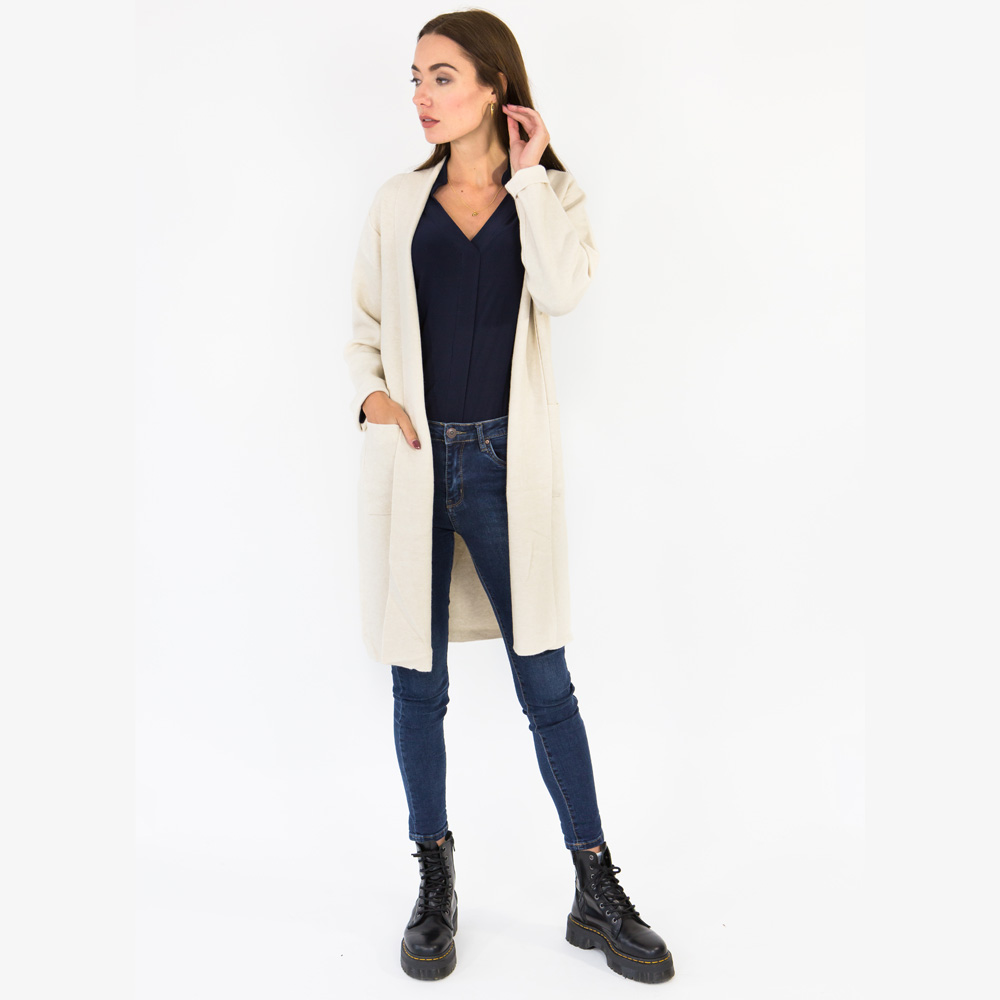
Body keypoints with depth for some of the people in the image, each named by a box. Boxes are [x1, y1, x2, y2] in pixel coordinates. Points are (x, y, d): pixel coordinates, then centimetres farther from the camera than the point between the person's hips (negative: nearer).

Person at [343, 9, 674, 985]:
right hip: (412, 459, 2)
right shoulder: (398, 202, 10)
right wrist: (370, 394, -5)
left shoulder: (550, 194, 5)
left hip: (506, 463, -2)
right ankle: (434, 884, 26)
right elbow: (364, 325, 14)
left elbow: (562, 290, -15)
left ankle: (596, 892, 19)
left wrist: (526, 176, -7)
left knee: (545, 678, 3)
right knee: (418, 681, 8)